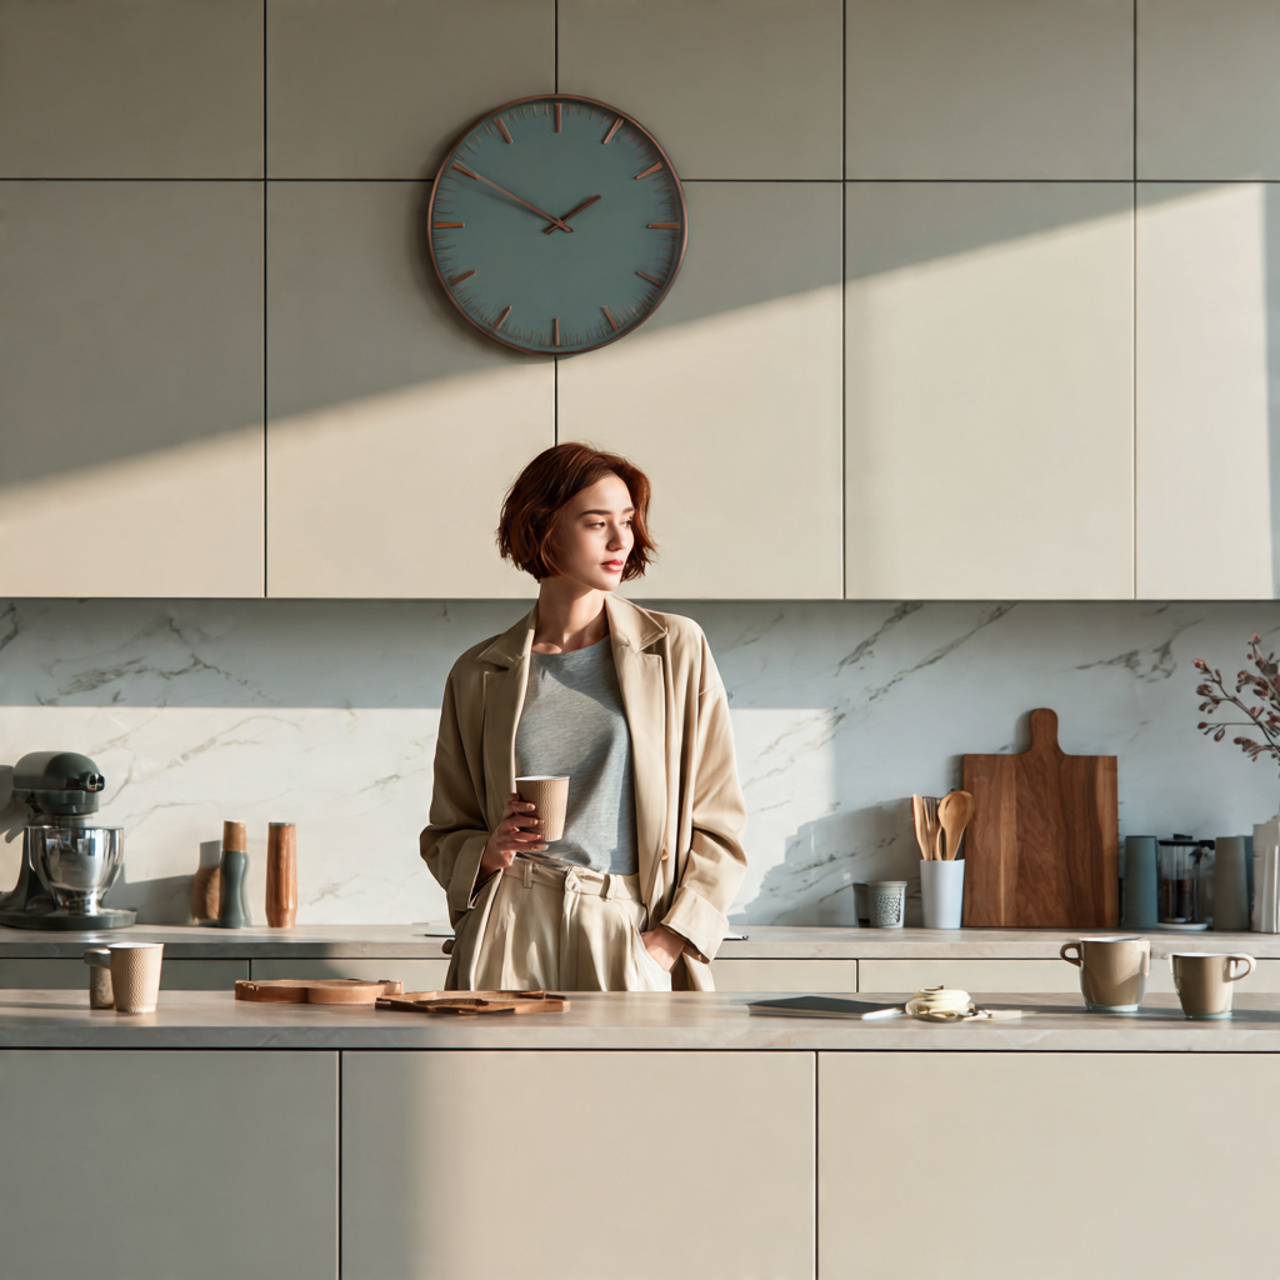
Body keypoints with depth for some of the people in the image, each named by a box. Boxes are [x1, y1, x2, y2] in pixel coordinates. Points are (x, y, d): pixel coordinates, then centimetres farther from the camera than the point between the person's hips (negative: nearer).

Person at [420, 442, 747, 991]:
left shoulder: (678, 650, 6)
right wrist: (492, 851, -6)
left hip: (631, 932, 0)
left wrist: (667, 943, -5)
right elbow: (445, 837, 16)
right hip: (510, 934, 1)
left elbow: (718, 825, 5)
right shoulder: (479, 675, 9)